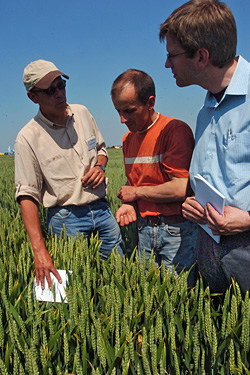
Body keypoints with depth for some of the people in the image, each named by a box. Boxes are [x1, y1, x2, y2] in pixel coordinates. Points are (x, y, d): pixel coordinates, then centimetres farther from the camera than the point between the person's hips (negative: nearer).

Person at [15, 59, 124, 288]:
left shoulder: (82, 113, 5)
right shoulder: (27, 138, -11)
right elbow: (27, 195, -13)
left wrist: (100, 166, -3)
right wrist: (39, 250, -21)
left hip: (102, 210, 5)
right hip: (66, 219, -4)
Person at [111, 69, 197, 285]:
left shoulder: (175, 130, -16)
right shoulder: (128, 139, 9)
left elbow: (181, 189, -24)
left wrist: (136, 192, -11)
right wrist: (129, 204, -1)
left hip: (176, 231, -6)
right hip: (144, 229, 7)